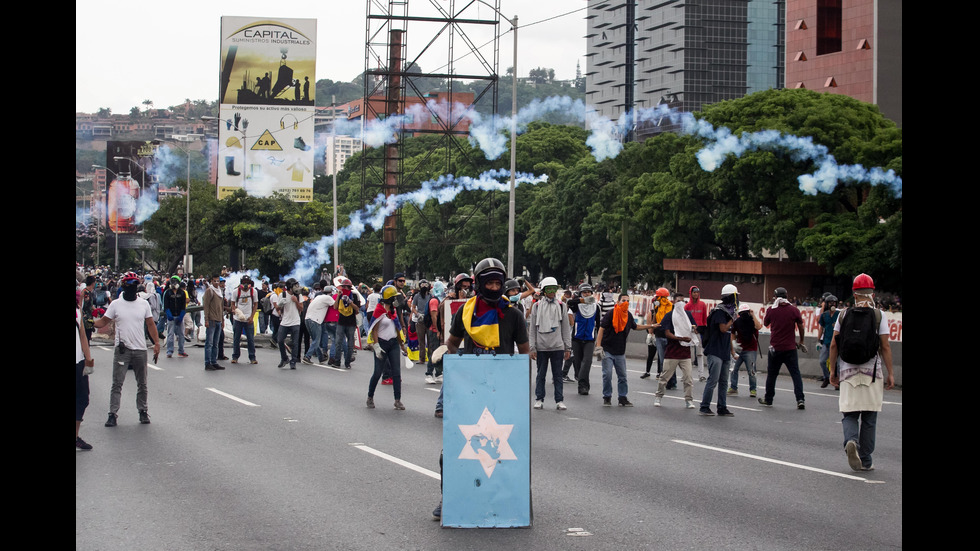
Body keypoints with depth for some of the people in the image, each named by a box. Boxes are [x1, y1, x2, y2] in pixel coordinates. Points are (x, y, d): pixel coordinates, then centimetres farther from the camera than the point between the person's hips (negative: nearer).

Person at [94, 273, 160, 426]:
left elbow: (150, 324, 9)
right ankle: (113, 414, -2)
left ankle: (143, 411, 21)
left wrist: (156, 342, 0)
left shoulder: (144, 304, 6)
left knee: (142, 383, 10)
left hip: (140, 350, 2)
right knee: (117, 383, -5)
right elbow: (103, 322, 0)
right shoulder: (115, 304, 1)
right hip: (122, 349, -2)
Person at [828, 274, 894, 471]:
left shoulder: (844, 315, 2)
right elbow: (885, 347, -5)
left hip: (847, 372, 1)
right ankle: (865, 460, 10)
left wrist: (832, 370, 12)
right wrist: (890, 373, 1)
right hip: (871, 373, -1)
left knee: (849, 414, 7)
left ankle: (851, 441, -23)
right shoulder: (878, 316, -4)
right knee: (869, 417, 8)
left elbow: (834, 345, 4)